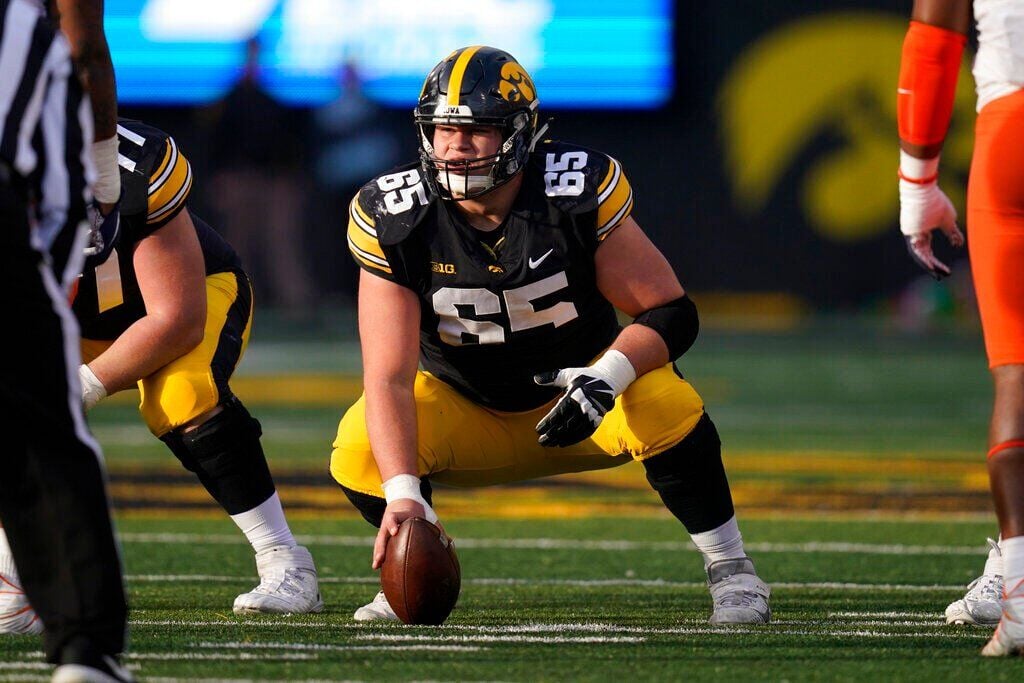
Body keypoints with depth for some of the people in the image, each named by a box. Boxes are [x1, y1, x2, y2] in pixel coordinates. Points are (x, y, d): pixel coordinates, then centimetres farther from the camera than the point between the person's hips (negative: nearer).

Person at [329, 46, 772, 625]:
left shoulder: (579, 193, -23)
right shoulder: (394, 222, -21)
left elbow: (672, 312, -17)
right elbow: (389, 379, -25)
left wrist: (605, 378, -37)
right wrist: (402, 493, -40)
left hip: (577, 385, -1)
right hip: (468, 413, 1)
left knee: (664, 404, -32)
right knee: (361, 452, -27)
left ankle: (732, 571, -10)